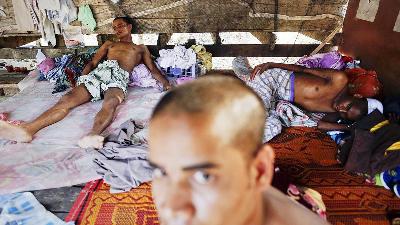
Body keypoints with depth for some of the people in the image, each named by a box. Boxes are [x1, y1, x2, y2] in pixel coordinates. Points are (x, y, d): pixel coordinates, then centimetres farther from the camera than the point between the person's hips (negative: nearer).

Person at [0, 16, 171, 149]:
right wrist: (82, 79, 6)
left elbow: (153, 69, 20)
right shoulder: (109, 44, 36)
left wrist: (166, 83, 0)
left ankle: (93, 135, -66)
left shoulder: (141, 48, 31)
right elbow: (92, 62, 25)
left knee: (110, 103, -39)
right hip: (99, 72, 3)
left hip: (119, 77, -3)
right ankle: (27, 129, -42)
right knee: (67, 99, -24)